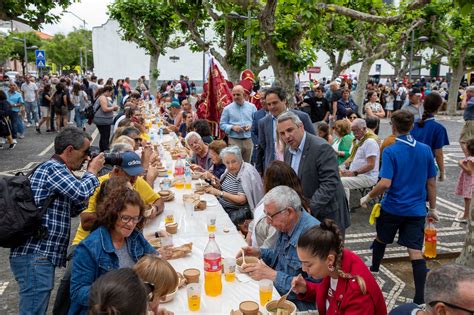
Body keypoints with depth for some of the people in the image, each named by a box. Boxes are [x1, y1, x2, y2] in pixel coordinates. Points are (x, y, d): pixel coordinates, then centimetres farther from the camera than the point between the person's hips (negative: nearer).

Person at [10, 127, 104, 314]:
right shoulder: (53, 168, -12)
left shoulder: (58, 170, 19)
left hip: (41, 255, 10)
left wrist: (89, 175, 15)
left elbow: (73, 210, 25)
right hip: (35, 256, -10)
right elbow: (81, 193, -25)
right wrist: (92, 171, -5)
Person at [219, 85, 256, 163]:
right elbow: (222, 124, 2)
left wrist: (251, 126, -11)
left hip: (248, 141, 2)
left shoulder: (252, 107, 6)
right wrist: (232, 127, -14)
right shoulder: (227, 108, 1)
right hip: (234, 141, -2)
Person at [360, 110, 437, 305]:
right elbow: (431, 183, 6)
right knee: (416, 252, 1)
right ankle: (419, 299, 1)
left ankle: (374, 270, 44)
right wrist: (432, 209, 15)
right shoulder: (425, 150, 0)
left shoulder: (390, 151, -14)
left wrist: (367, 197, -7)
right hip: (416, 210, 3)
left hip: (392, 208, -2)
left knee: (381, 239, 23)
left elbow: (385, 183, -22)